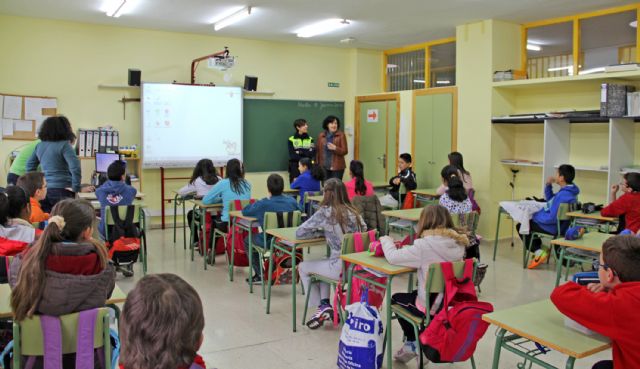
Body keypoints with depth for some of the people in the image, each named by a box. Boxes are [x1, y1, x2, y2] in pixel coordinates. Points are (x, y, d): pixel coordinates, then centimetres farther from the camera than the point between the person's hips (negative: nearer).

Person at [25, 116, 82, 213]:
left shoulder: (40, 146, 12)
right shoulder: (64, 145, -9)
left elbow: (30, 166, 22)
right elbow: (75, 167, -20)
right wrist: (76, 188, -12)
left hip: (44, 190, 6)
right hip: (62, 190, -6)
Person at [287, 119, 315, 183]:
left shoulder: (310, 139, 9)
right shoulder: (291, 140, 1)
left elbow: (312, 154, -2)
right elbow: (292, 155, -6)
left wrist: (300, 152, -11)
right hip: (295, 168, -2)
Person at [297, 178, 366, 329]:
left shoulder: (325, 212, -11)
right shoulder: (353, 211, 6)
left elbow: (299, 233, -7)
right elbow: (363, 229, 24)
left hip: (340, 267, -6)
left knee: (303, 268, 20)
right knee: (322, 264, 33)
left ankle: (322, 307, 17)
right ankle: (325, 304, 22)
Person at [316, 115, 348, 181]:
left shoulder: (341, 135, 0)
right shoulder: (321, 136, 9)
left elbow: (345, 151, -2)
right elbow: (318, 151, 10)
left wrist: (335, 148, -18)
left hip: (337, 167, -2)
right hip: (324, 167, 2)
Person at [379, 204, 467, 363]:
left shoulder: (425, 245, -23)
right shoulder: (458, 243, -3)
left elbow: (393, 257, -18)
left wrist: (386, 240, 1)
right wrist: (411, 248, 6)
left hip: (431, 307, -6)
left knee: (396, 298, 23)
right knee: (414, 294, 33)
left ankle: (413, 343, 30)